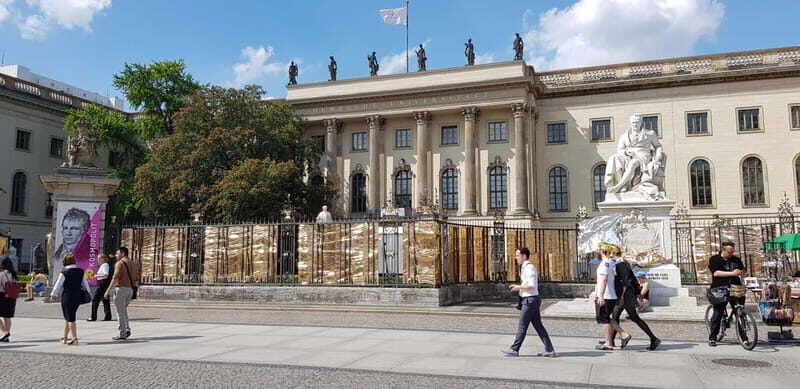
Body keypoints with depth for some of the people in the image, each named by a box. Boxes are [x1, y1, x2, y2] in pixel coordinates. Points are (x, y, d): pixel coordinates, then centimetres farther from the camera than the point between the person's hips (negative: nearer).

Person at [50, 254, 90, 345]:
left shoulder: (64, 273, -12)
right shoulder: (81, 271, 2)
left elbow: (58, 285, -4)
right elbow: (85, 284, 9)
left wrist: (53, 295, 12)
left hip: (67, 297, -5)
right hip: (78, 297, 5)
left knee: (70, 318, 1)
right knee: (68, 318, 19)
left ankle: (74, 339, -2)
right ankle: (65, 337, 28)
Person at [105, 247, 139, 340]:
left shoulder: (120, 263, -9)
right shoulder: (134, 264, 14)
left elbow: (115, 278, -17)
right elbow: (136, 279, 14)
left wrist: (108, 291, -14)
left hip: (121, 288, -7)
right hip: (130, 289, 7)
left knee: (120, 312, 0)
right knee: (124, 310, 22)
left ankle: (122, 334, 2)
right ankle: (127, 329, 12)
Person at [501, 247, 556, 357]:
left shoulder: (529, 268, -15)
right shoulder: (525, 267, 16)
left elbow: (531, 285, -23)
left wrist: (518, 287, -14)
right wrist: (517, 287, 11)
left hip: (530, 300, -10)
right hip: (529, 300, 10)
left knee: (522, 326, -1)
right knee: (538, 326, 10)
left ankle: (514, 349, 8)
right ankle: (549, 350, 11)